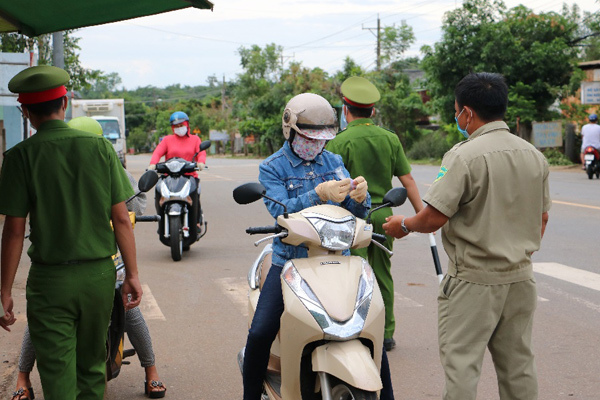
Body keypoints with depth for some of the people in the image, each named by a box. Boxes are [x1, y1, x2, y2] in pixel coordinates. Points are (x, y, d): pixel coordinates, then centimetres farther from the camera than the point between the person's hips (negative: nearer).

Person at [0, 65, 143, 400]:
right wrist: (133, 274, 6)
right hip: (99, 273, 3)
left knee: (57, 373, 2)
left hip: (50, 280, -3)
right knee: (92, 366, 18)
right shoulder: (100, 147, -1)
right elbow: (121, 219, -1)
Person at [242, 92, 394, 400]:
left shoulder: (334, 162, 11)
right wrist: (319, 195, -31)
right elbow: (281, 211, -17)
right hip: (290, 262, -2)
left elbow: (355, 211, 2)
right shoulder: (272, 168, 0)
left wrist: (359, 195, -21)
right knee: (260, 333, -15)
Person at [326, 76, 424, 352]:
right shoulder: (390, 139, 6)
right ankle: (386, 334, 19)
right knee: (382, 276, 13)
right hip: (383, 215, 5)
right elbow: (407, 180, 5)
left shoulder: (340, 142, -8)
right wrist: (421, 215, 9)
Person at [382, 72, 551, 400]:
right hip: (521, 276, 7)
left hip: (474, 280, -7)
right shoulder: (534, 156, 6)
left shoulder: (464, 156, -17)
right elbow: (542, 218, 14)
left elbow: (435, 216, -18)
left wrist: (404, 225, 2)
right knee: (518, 365, 14)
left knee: (461, 363, -1)